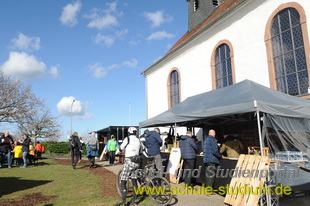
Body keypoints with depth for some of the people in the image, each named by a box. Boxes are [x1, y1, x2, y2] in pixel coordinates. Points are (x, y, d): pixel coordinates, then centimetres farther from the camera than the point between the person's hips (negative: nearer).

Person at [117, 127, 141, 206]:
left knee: (123, 182, 0)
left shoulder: (127, 139, -7)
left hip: (129, 162, -6)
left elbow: (121, 147, 5)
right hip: (136, 162, 6)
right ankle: (134, 198, 27)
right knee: (134, 180, 19)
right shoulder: (138, 140, 8)